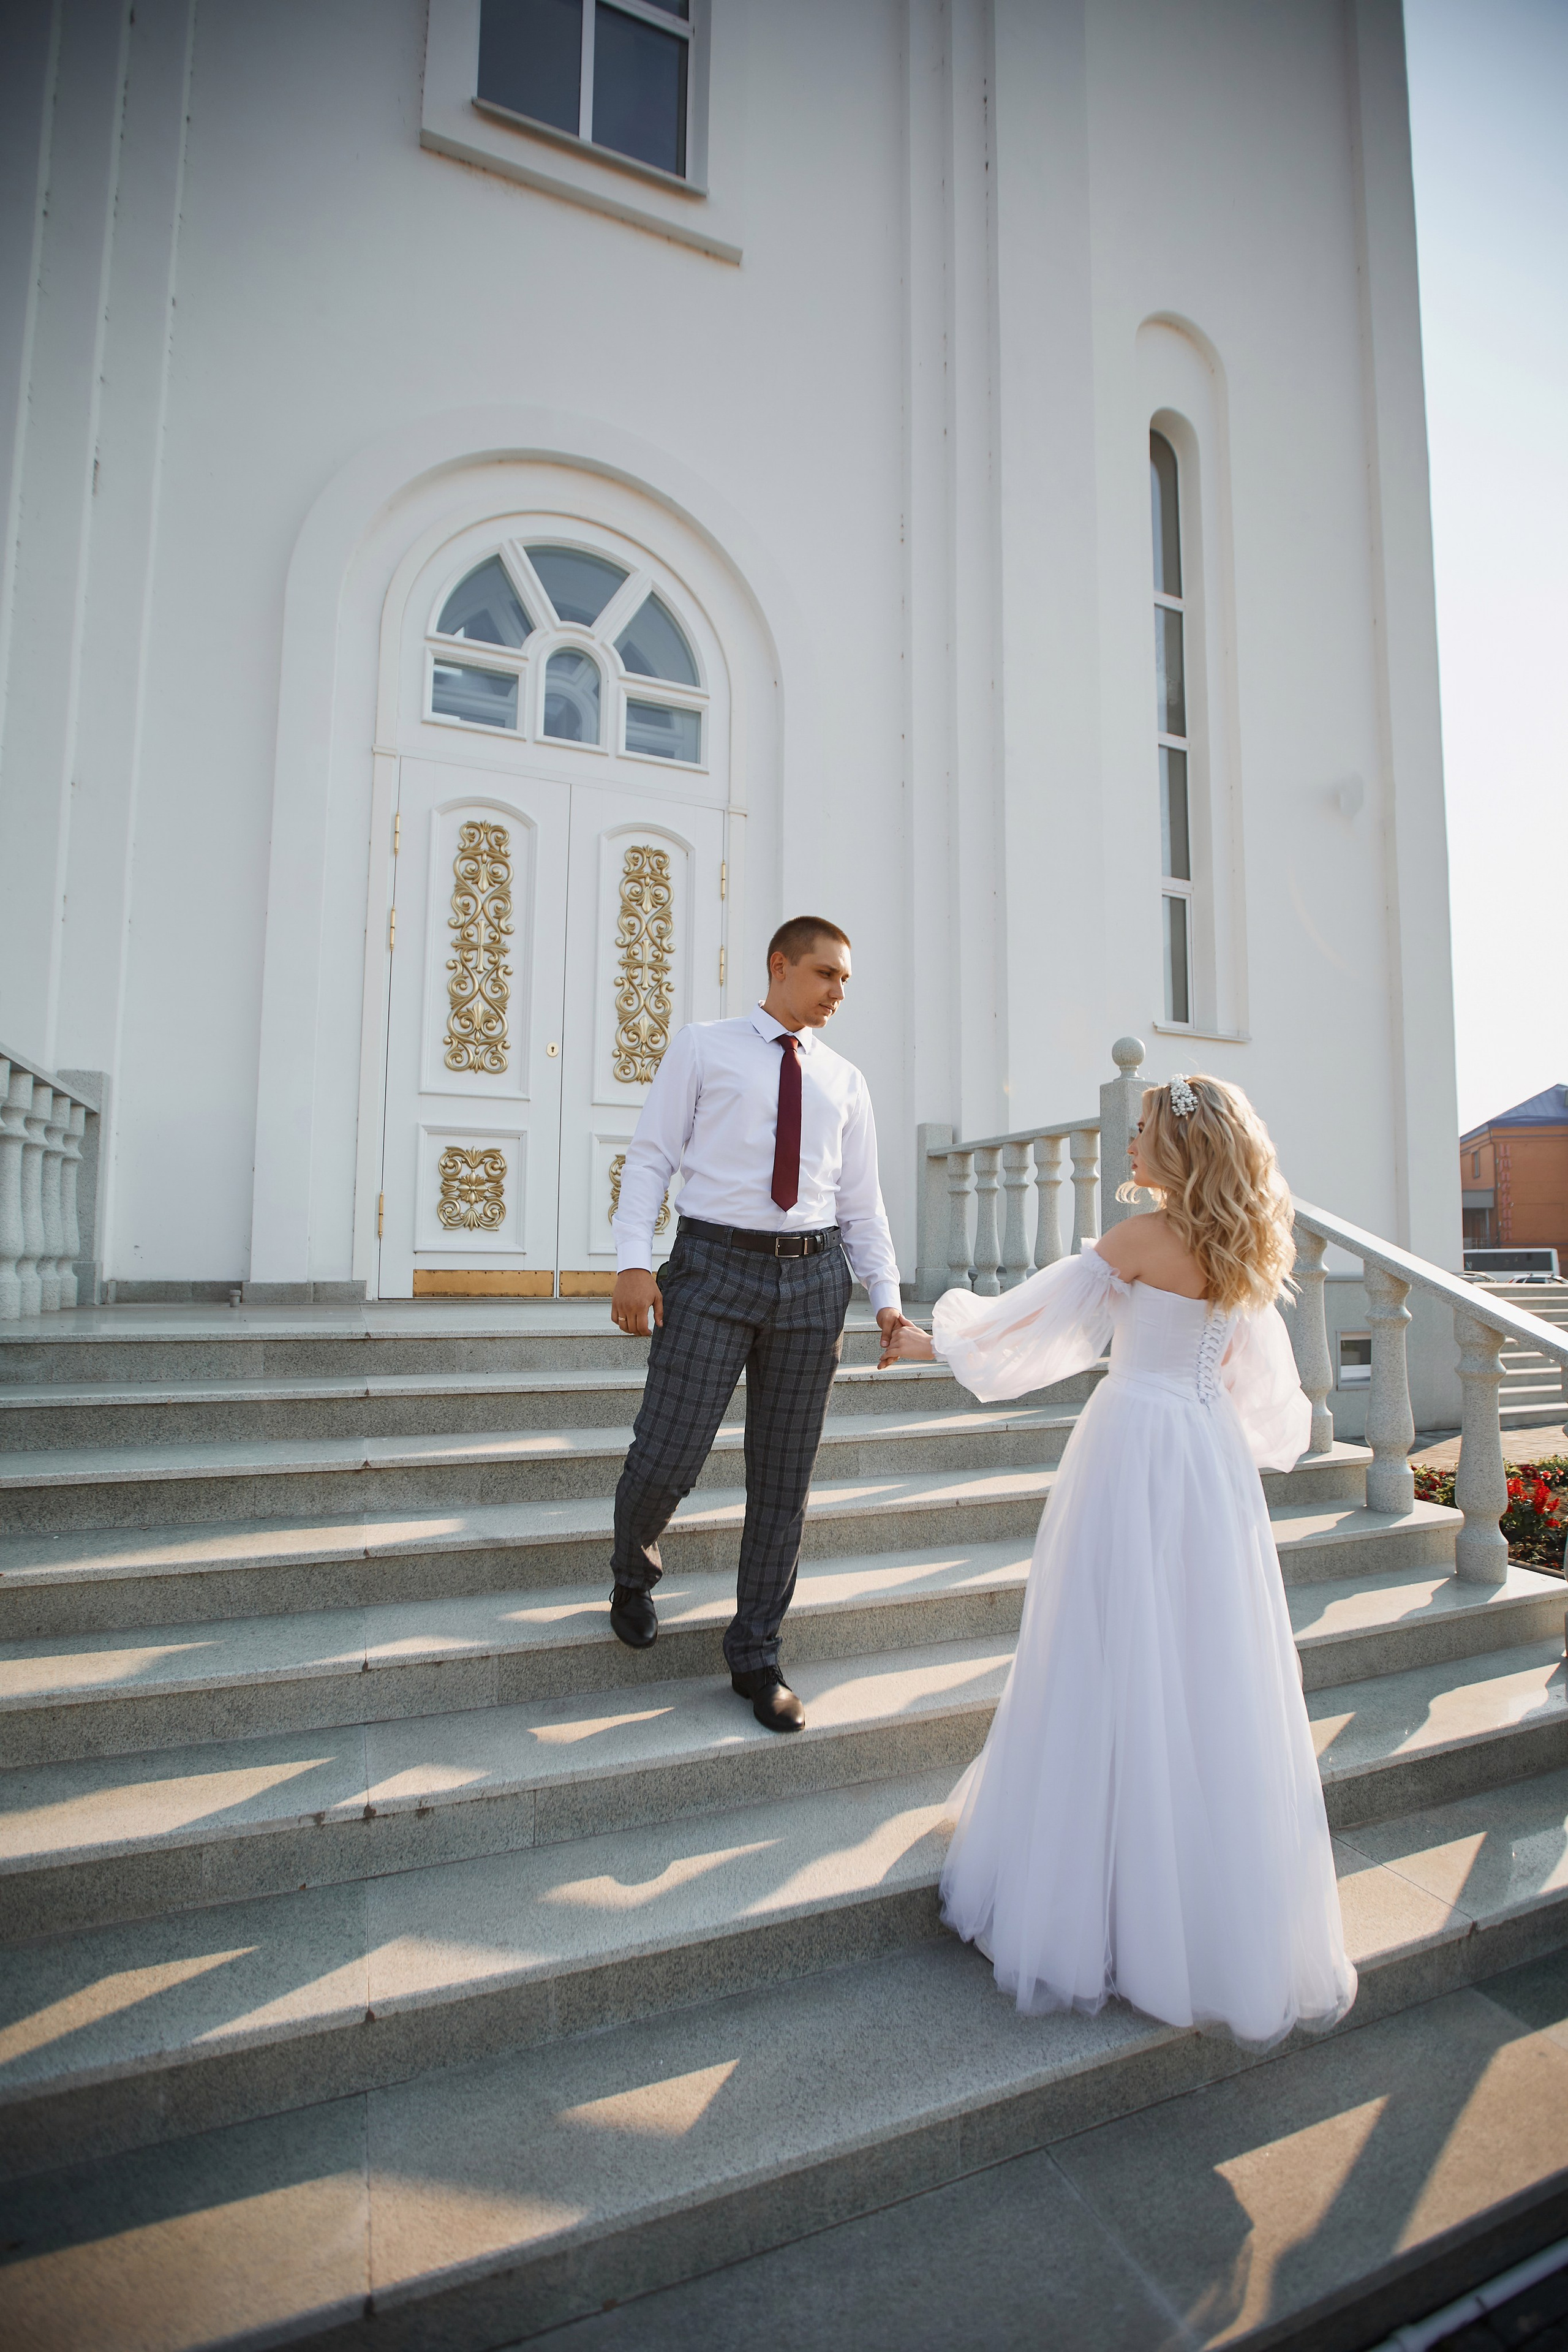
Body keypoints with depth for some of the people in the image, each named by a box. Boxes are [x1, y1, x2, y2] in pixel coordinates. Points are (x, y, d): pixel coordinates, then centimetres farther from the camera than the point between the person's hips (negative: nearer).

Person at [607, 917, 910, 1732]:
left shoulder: (845, 1079, 15)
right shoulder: (702, 1046, 7)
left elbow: (862, 1198, 14)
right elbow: (651, 1154, 1)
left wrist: (885, 1295, 4)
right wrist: (634, 1260, -11)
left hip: (814, 1275, 4)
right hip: (714, 1265, -3)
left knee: (784, 1477, 8)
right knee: (666, 1457, -5)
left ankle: (755, 1656, 25)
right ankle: (633, 1573, 31)